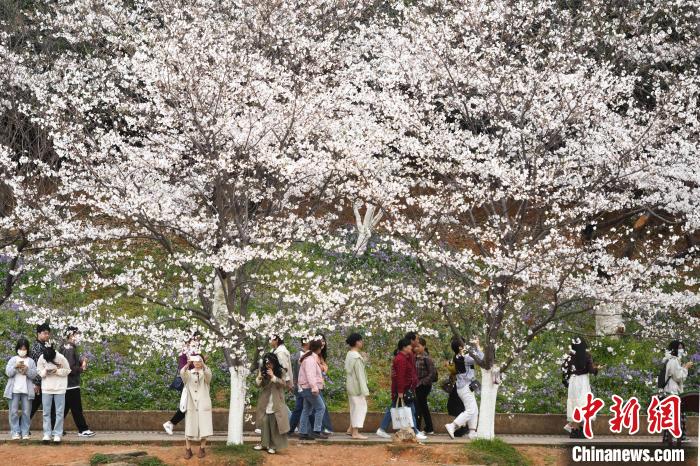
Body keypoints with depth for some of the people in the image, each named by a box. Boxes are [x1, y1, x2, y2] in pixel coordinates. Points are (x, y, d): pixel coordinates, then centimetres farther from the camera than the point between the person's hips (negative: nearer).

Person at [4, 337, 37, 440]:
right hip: (14, 390, -1)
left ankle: (25, 432, 5)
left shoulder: (31, 361, 9)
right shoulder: (13, 360, 8)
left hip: (27, 390, 1)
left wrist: (27, 369, -16)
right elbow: (8, 373, -2)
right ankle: (15, 432, 1)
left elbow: (34, 374, 1)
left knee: (26, 412, 1)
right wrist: (15, 367, -17)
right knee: (14, 412, -2)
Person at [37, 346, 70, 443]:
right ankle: (47, 434, 8)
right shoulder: (41, 358, -10)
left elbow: (67, 370, -5)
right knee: (46, 412, 3)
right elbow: (39, 370, 1)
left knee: (59, 412, 0)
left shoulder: (61, 358, -16)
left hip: (59, 388, -2)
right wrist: (45, 372, -20)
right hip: (46, 388, 2)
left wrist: (57, 371, -21)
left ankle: (57, 434, 5)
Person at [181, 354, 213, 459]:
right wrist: (187, 364, -38)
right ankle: (188, 450, 6)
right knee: (189, 427, -1)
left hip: (203, 404, -1)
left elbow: (208, 373, -22)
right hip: (191, 404, 1)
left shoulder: (205, 374, 3)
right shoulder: (189, 373, 6)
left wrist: (202, 364, -41)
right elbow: (182, 373, -18)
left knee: (203, 427, -1)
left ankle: (202, 449, 10)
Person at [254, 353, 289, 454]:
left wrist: (273, 377, -23)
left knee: (274, 424, -4)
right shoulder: (263, 371, 4)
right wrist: (259, 379, -17)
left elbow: (283, 384, -13)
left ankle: (274, 446, 0)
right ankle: (264, 443, 17)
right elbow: (258, 384, 6)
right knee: (264, 423, 7)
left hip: (276, 403, -3)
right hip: (265, 402, 3)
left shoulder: (280, 371, -5)